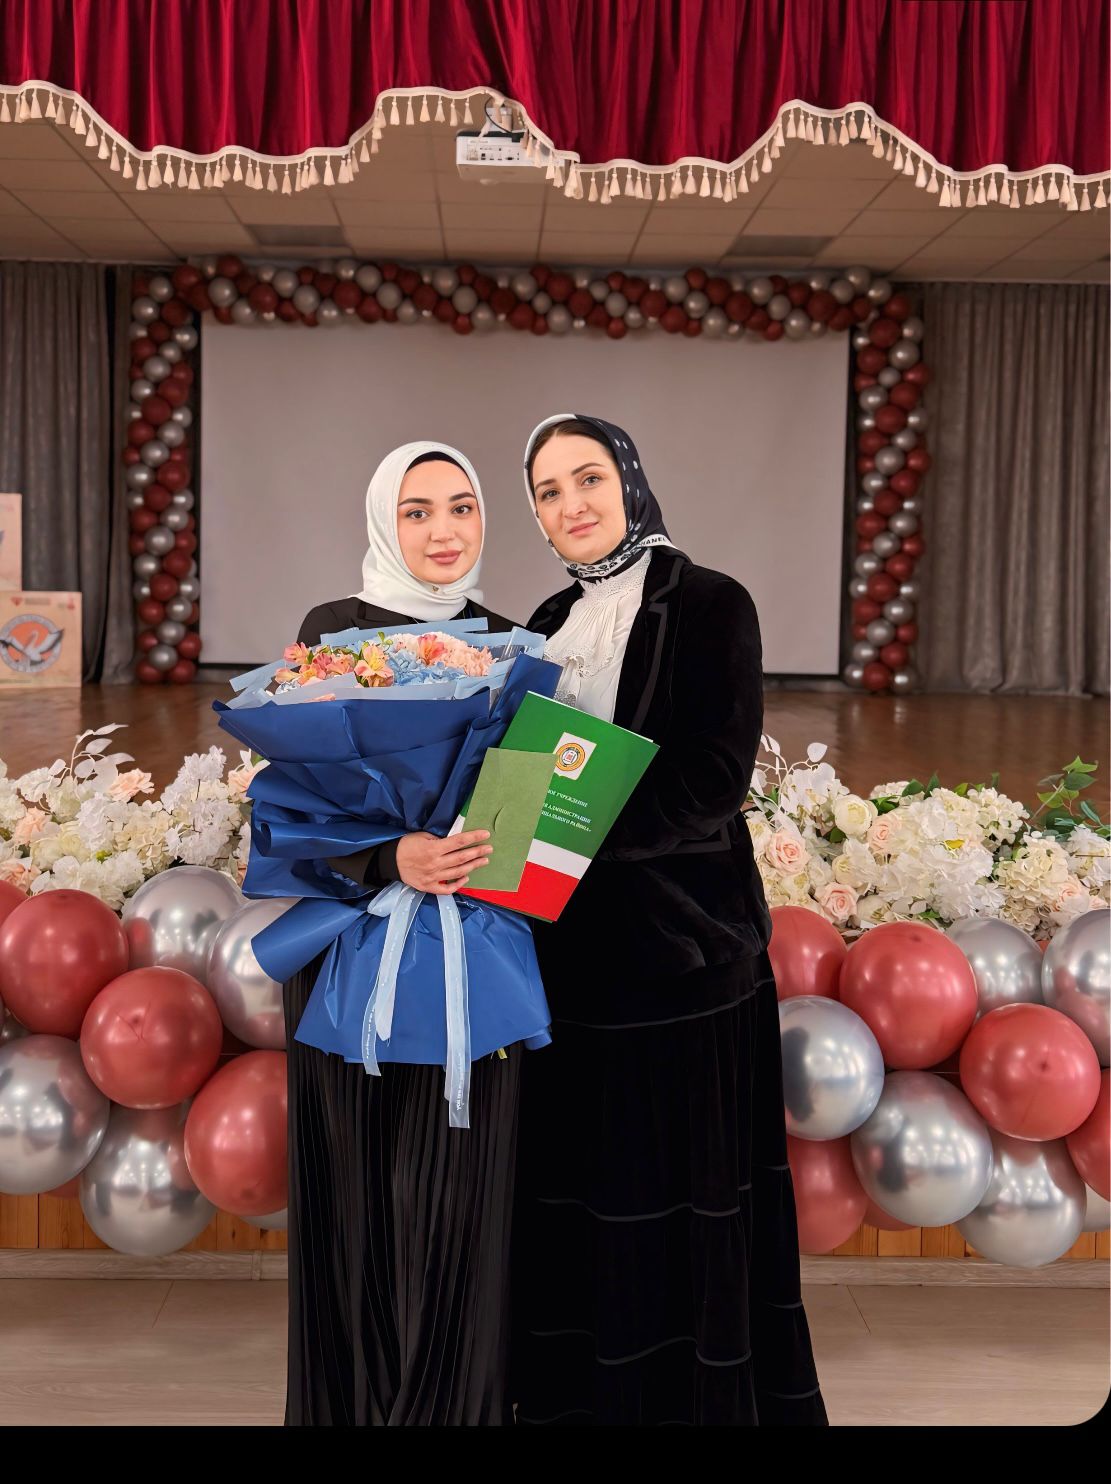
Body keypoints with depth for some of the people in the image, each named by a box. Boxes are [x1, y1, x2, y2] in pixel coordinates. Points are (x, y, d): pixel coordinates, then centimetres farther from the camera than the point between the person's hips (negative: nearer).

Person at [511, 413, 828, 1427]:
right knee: (574, 1200, 13)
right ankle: (580, 1394, 30)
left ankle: (698, 1394, 23)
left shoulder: (710, 606, -7)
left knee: (679, 1207, 4)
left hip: (680, 954, -6)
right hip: (574, 956, 6)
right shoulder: (550, 626, 12)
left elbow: (713, 782, -17)